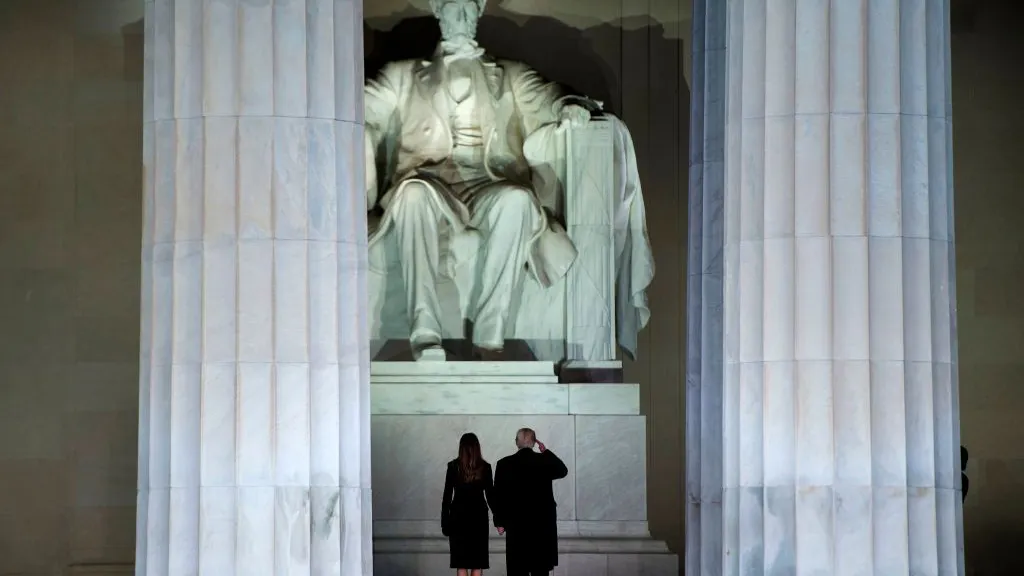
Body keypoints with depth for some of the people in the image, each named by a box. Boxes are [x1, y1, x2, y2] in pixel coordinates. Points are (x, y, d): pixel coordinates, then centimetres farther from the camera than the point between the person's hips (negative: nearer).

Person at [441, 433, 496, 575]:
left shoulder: (453, 466, -4)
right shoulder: (484, 467, -3)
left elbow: (447, 496, -3)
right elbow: (490, 495, -2)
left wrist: (445, 521, 3)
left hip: (458, 516, 0)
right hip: (479, 516, 0)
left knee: (461, 563, 4)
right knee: (477, 561, 5)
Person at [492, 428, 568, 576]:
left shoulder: (504, 464, -5)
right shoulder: (545, 460, -3)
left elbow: (498, 496, -2)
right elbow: (563, 471, 18)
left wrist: (500, 522, 6)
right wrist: (546, 451, 19)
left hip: (516, 524, -1)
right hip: (543, 523, 1)